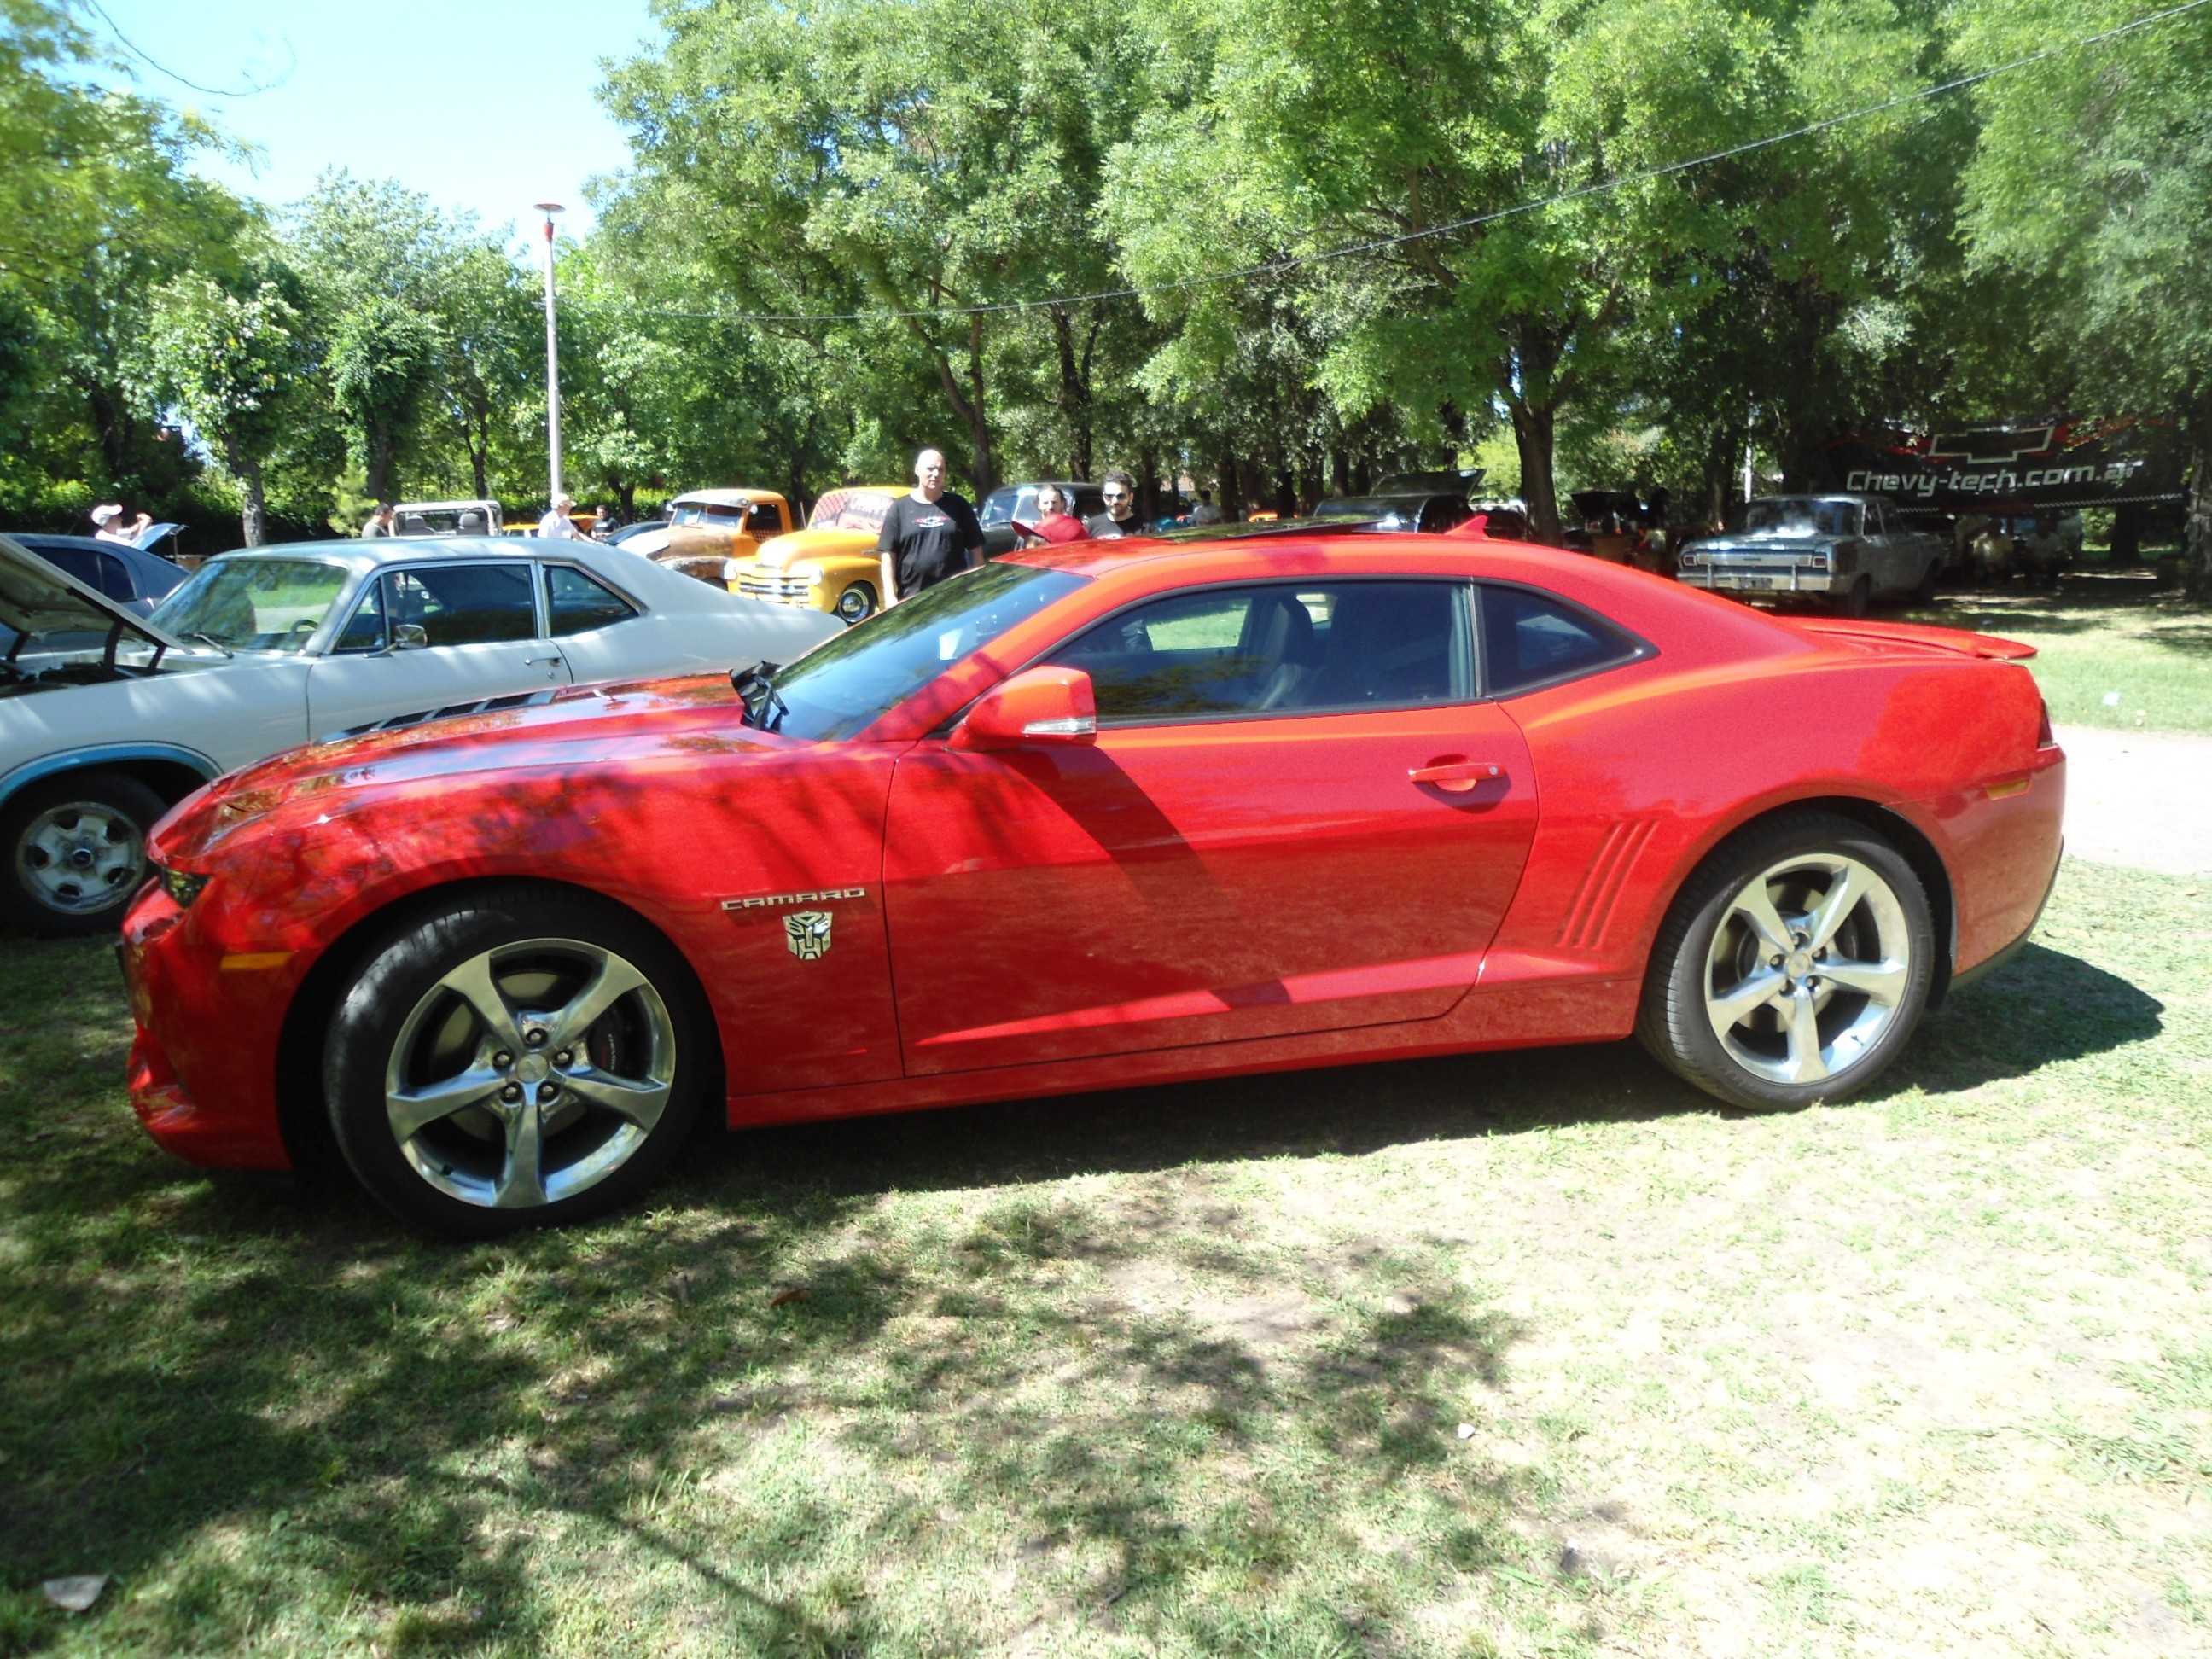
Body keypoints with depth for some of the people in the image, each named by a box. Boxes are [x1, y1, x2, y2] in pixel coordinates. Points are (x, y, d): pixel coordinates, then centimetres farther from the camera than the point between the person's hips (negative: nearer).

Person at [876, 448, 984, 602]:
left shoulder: (958, 505, 7)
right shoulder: (900, 508, 6)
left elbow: (975, 549, 9)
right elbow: (888, 555, 3)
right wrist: (890, 597, -6)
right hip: (911, 598, -1)